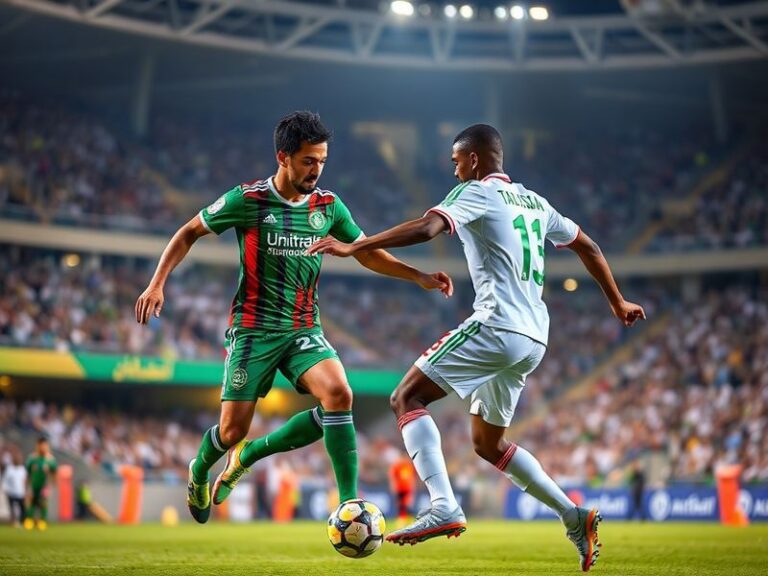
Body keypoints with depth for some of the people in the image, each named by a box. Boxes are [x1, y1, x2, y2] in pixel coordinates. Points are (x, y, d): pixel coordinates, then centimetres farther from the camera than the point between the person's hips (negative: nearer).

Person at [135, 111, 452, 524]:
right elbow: (189, 233, 2)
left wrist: (419, 277, 0)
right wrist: (157, 283, -9)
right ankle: (200, 471, 35)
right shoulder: (247, 200, -9)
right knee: (233, 430, -3)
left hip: (304, 330, 3)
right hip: (253, 330, -3)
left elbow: (368, 254, 13)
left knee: (339, 395, -24)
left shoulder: (327, 206, 3)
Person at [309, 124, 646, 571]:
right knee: (488, 443, 20)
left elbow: (425, 229, -19)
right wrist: (618, 302, 43)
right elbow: (588, 247, 31)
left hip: (497, 327, -9)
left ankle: (444, 508, -24)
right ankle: (575, 517, 13)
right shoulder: (535, 202, 22)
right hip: (534, 338, 9)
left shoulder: (476, 193, -2)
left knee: (407, 398, -7)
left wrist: (353, 247, -21)